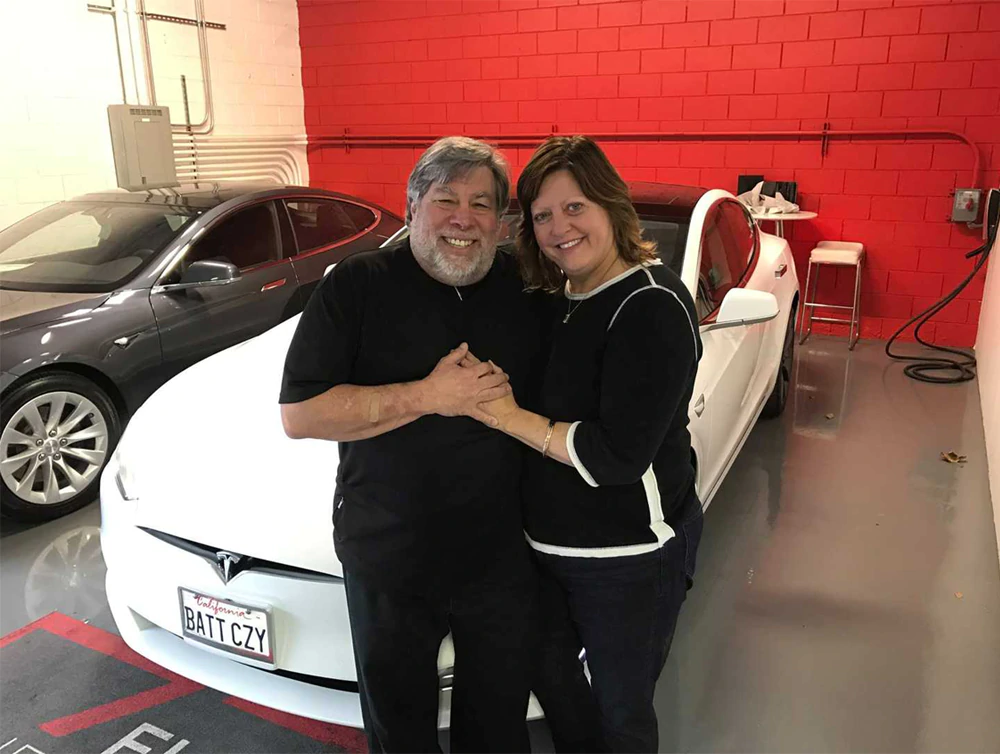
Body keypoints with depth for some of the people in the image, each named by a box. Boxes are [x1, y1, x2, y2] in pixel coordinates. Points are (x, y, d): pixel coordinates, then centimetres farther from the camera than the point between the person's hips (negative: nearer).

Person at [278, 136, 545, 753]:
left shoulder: (526, 286, 1)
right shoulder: (359, 285, -9)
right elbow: (299, 414, -15)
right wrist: (427, 396, -22)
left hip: (503, 557, 3)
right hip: (389, 559, -2)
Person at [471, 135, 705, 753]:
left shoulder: (652, 305, -22)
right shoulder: (560, 300, 4)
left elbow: (619, 456, -27)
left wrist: (512, 417, -22)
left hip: (629, 557, -8)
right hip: (549, 541, 8)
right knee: (549, 668, 27)